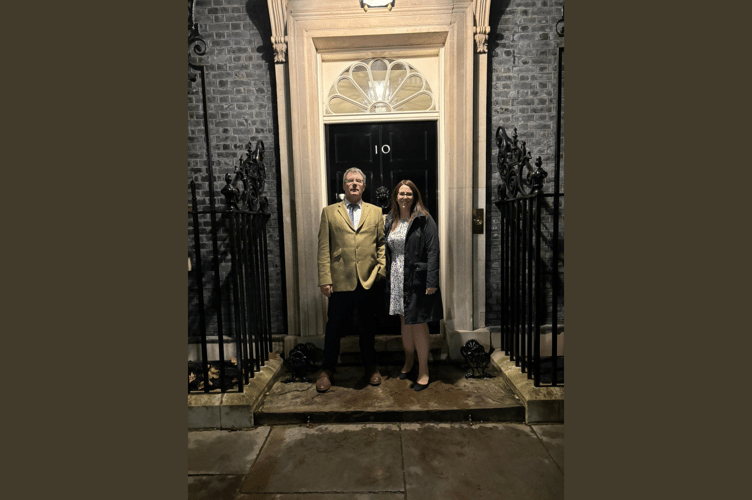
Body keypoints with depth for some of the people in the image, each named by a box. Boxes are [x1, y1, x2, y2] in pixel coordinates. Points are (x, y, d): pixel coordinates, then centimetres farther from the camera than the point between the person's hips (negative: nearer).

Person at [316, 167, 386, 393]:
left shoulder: (376, 212, 11)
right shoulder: (329, 212, 6)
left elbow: (382, 243, 10)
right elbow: (323, 248, 1)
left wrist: (381, 268, -3)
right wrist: (325, 279, -6)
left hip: (368, 281, 1)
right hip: (340, 280, -1)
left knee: (367, 327, 14)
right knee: (333, 327, 8)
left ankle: (371, 367, 33)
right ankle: (327, 370, 27)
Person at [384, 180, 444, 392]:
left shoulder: (424, 219, -8)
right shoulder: (390, 220, 10)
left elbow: (433, 251, -13)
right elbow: (387, 251, 13)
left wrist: (432, 282, -18)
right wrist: (387, 277, 7)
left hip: (417, 279, -5)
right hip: (397, 279, 6)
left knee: (418, 324, 1)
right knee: (404, 321, 17)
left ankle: (423, 371, 18)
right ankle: (408, 361, 37)